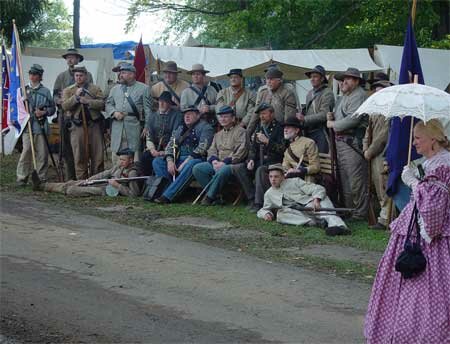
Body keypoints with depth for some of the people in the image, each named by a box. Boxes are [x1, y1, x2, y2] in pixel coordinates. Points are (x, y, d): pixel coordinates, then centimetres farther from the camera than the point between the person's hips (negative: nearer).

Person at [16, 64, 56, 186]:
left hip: (41, 126, 1)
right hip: (27, 125, -1)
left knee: (42, 153, 2)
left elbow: (52, 108, 9)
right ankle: (22, 177, -1)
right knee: (26, 151, -7)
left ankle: (42, 178, 10)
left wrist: (44, 112, -8)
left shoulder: (45, 91, 7)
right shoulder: (23, 89, 7)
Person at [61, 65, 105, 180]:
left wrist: (88, 101, -14)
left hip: (94, 126, 0)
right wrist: (76, 96, -15)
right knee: (80, 157, 1)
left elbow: (102, 104, -2)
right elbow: (65, 106, -4)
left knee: (97, 156, 0)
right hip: (77, 127, 0)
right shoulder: (68, 91, 11)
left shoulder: (95, 89, 11)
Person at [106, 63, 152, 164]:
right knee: (116, 157, 5)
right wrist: (114, 112, -5)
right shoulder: (115, 89, 21)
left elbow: (148, 109, 0)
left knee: (135, 155, -6)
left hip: (134, 127, -4)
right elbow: (108, 105, 17)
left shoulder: (143, 88, 6)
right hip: (117, 127, 4)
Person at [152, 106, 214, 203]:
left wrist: (185, 163, -21)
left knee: (190, 165, -40)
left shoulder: (205, 127, -1)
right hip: (178, 159, 7)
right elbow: (170, 146, 13)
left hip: (196, 159, -7)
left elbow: (202, 148, -14)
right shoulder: (180, 129, 20)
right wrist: (170, 161, -8)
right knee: (157, 161, -10)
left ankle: (168, 196, -42)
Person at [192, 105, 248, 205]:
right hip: (217, 163, 7)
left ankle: (210, 197, -23)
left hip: (232, 163, -7)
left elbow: (241, 152, -10)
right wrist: (213, 160, -6)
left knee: (222, 171, -40)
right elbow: (211, 150, 19)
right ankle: (213, 194, -14)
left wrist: (224, 162, -16)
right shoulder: (218, 134, 25)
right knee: (197, 168, -15)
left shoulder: (240, 131, 1)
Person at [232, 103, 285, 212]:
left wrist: (267, 141, -18)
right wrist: (251, 160, 3)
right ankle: (252, 198, -13)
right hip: (258, 161, 7)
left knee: (260, 170, -37)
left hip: (273, 162, -7)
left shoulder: (278, 128, -3)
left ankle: (259, 203, -32)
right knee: (236, 168, -12)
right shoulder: (258, 127, 17)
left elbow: (282, 149, -11)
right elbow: (252, 147, 20)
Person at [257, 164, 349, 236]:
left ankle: (336, 223, -56)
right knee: (280, 214, -30)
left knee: (322, 197, -30)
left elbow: (319, 189, 2)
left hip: (309, 206, -1)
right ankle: (316, 222, -43)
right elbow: (262, 210, 31)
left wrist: (316, 199, -22)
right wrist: (266, 213, 5)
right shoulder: (268, 194, 20)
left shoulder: (295, 182, 10)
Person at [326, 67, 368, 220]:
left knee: (356, 180, -9)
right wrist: (331, 117, 8)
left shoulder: (358, 96, -10)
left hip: (353, 142, -10)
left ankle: (360, 213, -6)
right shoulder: (345, 97, 22)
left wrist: (334, 124, -8)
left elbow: (353, 119, -20)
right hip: (341, 142, 10)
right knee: (344, 179, 13)